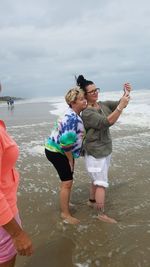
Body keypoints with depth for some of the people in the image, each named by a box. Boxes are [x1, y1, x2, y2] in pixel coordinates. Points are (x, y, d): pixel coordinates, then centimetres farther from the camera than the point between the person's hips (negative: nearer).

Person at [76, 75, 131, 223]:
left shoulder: (103, 105, 4)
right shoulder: (86, 113, -20)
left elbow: (118, 105, 5)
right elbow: (106, 122, -30)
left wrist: (126, 93, -14)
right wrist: (121, 106, -34)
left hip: (105, 150, 8)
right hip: (95, 152, -8)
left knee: (97, 180, 22)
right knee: (102, 184, 1)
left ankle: (91, 201, 42)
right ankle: (102, 214, 15)